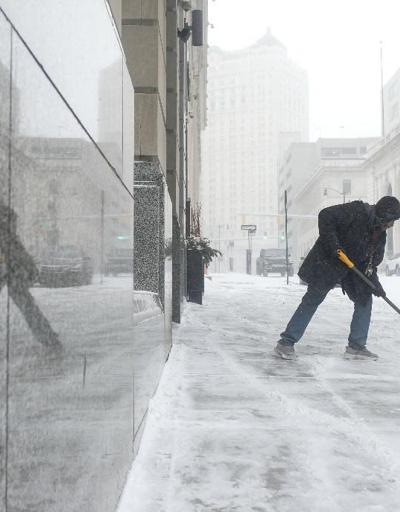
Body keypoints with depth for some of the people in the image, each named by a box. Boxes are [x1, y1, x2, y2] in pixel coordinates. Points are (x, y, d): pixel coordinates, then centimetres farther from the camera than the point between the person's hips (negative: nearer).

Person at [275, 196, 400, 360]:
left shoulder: (380, 234, 4)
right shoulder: (356, 211, -21)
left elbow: (371, 262, 8)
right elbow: (325, 216, -26)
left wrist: (375, 284, -6)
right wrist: (333, 245, -29)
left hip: (353, 268, 8)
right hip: (327, 262, -8)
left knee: (365, 299, 2)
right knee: (312, 300, -8)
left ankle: (356, 346, 11)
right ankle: (286, 342, -3)